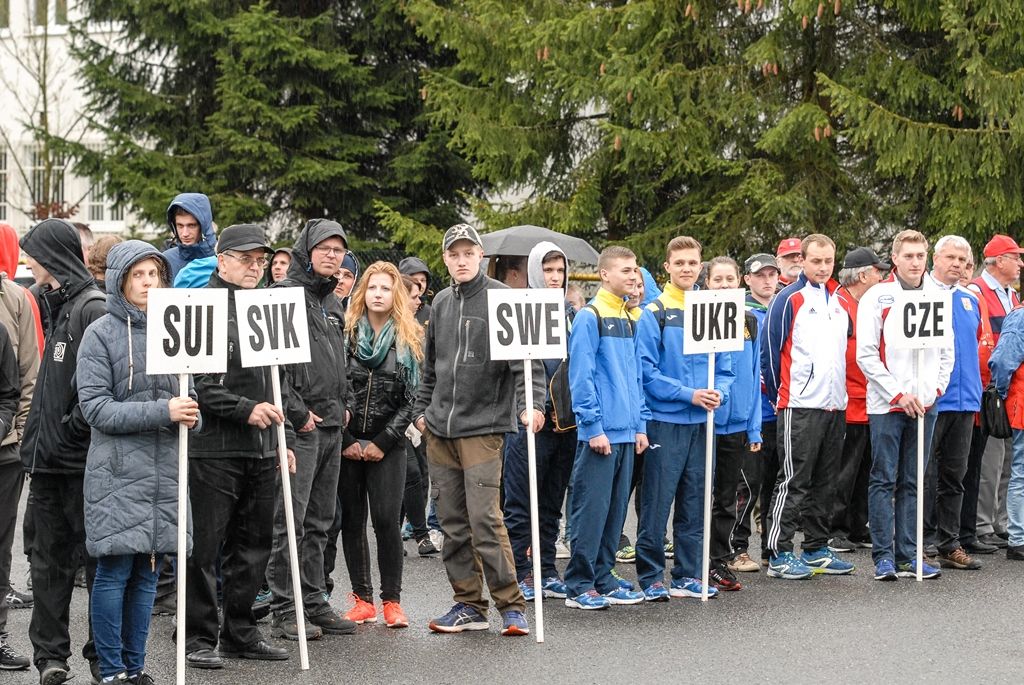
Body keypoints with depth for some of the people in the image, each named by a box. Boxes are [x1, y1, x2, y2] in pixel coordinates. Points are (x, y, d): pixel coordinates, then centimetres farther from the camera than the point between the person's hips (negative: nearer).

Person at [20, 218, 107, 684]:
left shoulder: (93, 308, -14)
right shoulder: (57, 305, 14)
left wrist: (70, 431, -16)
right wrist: (36, 436, 13)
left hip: (82, 460, -9)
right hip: (48, 457, 9)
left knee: (96, 557, 2)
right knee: (49, 558, 10)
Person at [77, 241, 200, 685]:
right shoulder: (101, 334, -3)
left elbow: (188, 393, 21)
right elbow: (95, 407, -10)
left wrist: (190, 412, -3)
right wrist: (162, 412, -19)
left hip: (165, 471, 5)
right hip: (117, 472, -5)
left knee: (146, 573, 9)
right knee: (115, 571, -3)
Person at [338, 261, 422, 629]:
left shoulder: (410, 341, 4)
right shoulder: (345, 334, 5)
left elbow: (412, 397, 0)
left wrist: (383, 442, -7)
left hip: (387, 445, -1)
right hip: (347, 443, 1)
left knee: (387, 520, -8)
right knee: (352, 520, 3)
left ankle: (391, 600, 0)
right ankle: (362, 599, 10)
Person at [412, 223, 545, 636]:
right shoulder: (441, 303, 14)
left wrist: (529, 404, -26)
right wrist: (421, 410, 19)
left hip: (483, 426, -6)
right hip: (439, 430, 6)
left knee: (484, 517, -12)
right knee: (453, 523, 8)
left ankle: (511, 605, -3)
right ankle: (468, 604, 16)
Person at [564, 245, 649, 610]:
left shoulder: (629, 320, 15)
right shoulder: (589, 318, -8)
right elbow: (581, 376, -13)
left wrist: (640, 424, 12)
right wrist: (594, 427, -16)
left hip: (626, 432, 8)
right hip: (600, 432, -8)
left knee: (616, 510, 11)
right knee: (592, 509, -5)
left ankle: (603, 579, 19)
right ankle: (579, 586, 0)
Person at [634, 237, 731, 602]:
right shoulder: (654, 314, -4)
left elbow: (725, 367, 14)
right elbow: (646, 371, -10)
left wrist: (718, 393, -7)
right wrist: (689, 394, -16)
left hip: (701, 422, 5)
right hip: (665, 421, -5)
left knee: (694, 504, 10)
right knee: (657, 504, -3)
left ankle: (688, 575, 17)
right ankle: (651, 577, 5)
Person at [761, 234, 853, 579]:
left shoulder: (838, 301, 14)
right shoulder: (789, 299, -8)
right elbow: (770, 349, -8)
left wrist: (841, 392, 17)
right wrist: (779, 394, -3)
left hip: (835, 405, 7)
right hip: (800, 407, -7)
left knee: (824, 482, 12)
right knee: (793, 482, -7)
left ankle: (817, 549, 19)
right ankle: (779, 555, -4)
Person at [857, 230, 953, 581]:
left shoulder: (939, 297, 9)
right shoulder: (877, 297, -3)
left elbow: (947, 350, 15)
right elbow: (866, 354, -6)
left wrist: (936, 387, 1)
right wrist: (898, 393, -10)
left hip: (925, 404, 4)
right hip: (886, 404, -4)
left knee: (913, 483, 8)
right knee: (884, 480, -2)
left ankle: (908, 554, 12)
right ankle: (884, 556, 2)